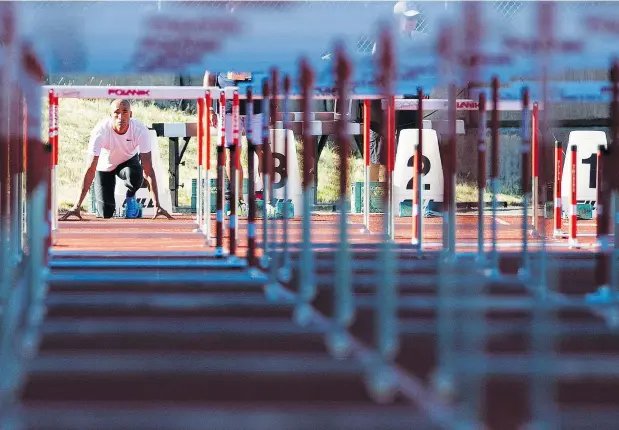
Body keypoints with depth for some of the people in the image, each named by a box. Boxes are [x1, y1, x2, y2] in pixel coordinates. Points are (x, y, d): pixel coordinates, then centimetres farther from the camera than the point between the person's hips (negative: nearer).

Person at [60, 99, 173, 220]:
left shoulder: (140, 130, -32)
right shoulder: (100, 131, -34)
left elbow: (148, 170, -33)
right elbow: (90, 170, -34)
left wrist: (157, 205, -40)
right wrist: (77, 206, -39)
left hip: (128, 160, 1)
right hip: (104, 166, 0)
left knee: (135, 176, -36)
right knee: (105, 214, -11)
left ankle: (131, 198, 0)